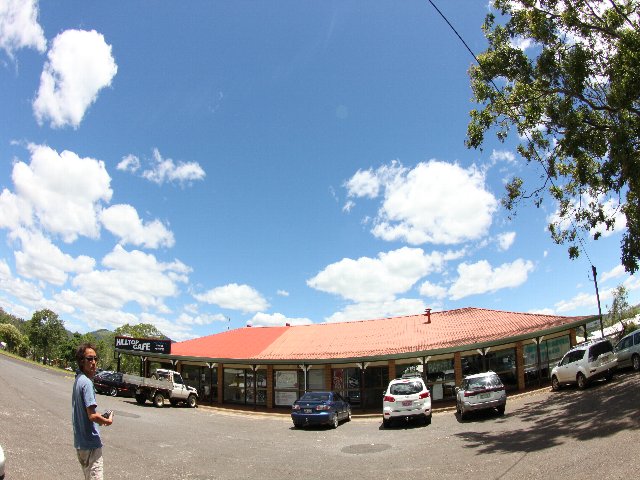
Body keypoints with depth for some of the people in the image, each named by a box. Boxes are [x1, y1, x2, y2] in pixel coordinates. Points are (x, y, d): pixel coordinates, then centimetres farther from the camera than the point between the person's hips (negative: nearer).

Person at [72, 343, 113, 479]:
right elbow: (92, 416, -24)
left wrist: (100, 419, 9)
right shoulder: (87, 382, -20)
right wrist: (108, 421, -8)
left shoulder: (78, 380, 9)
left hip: (80, 441, 10)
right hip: (91, 443, -10)